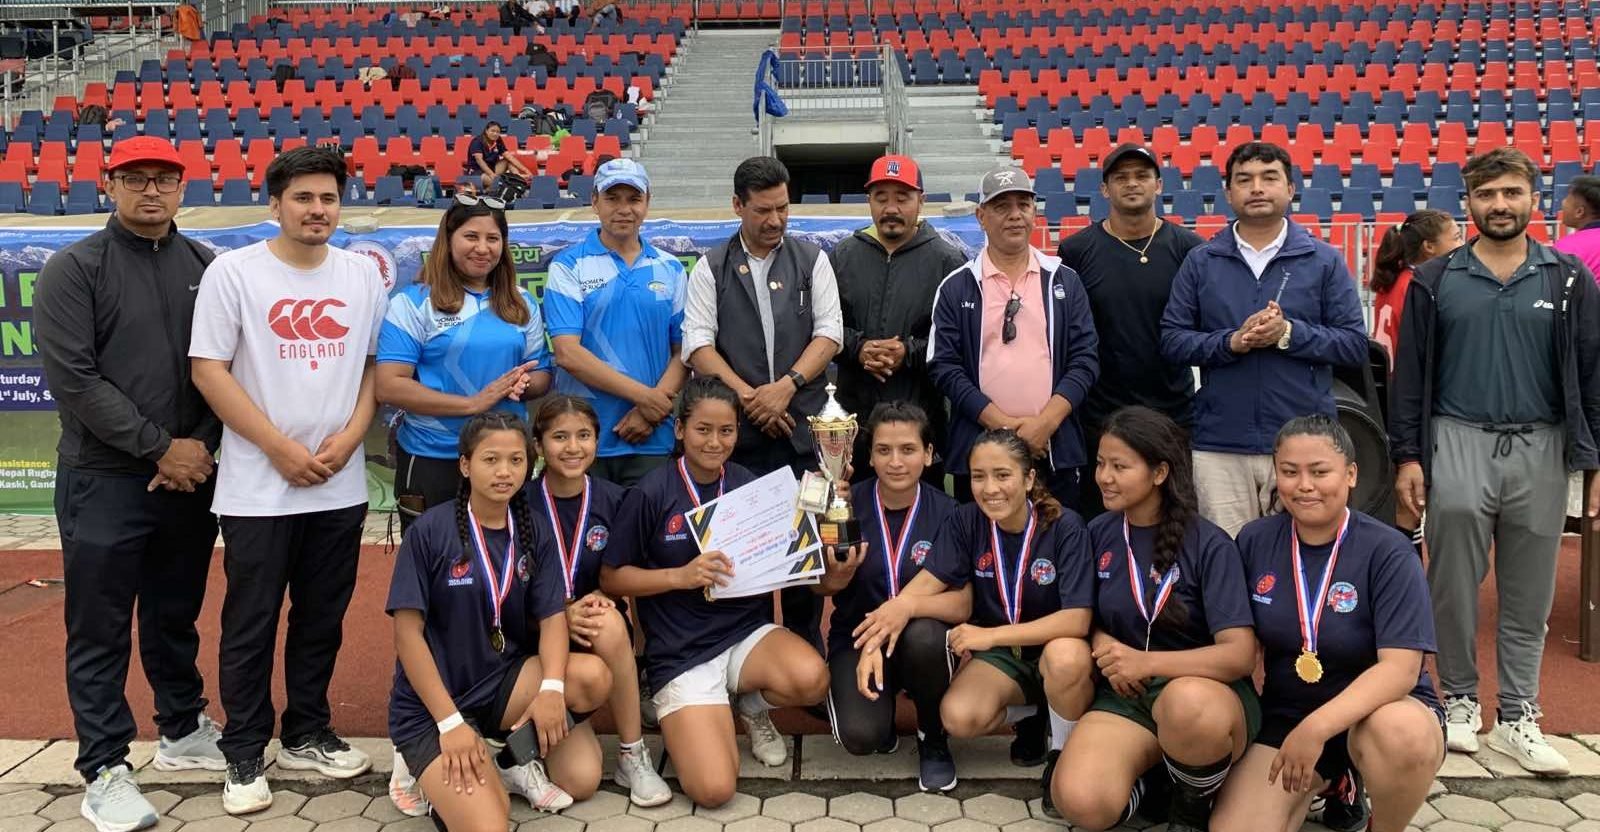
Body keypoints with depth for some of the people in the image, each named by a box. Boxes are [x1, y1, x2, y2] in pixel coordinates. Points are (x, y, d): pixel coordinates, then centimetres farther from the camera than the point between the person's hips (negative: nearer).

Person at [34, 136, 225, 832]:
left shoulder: (206, 267, 7)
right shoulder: (74, 269, -4)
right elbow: (74, 381, -12)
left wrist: (200, 445, -6)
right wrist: (160, 448, -14)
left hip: (190, 477, 4)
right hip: (104, 480, -3)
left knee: (177, 614, 17)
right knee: (101, 629, 3)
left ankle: (183, 730, 32)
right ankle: (104, 768, 13)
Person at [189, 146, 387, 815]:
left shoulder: (363, 275, 7)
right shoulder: (233, 271, -4)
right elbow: (209, 370, -7)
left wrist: (349, 438, -5)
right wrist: (280, 447, -12)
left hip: (341, 486, 4)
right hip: (258, 487, -3)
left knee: (322, 619, 13)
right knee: (251, 626, 5)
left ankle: (308, 736, 29)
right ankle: (245, 756, 18)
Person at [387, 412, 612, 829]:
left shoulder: (533, 533, 2)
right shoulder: (431, 530, -13)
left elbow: (552, 618, -3)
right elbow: (407, 631, -13)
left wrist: (552, 688, -24)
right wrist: (450, 722, -19)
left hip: (502, 681, 5)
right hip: (430, 705, -5)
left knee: (592, 677, -23)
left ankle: (523, 760, 2)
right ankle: (435, 770, 6)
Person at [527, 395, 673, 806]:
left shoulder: (613, 499, -2)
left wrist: (603, 599, -14)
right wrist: (561, 615, -21)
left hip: (597, 626, 3)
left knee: (611, 626, -36)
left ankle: (633, 755, -19)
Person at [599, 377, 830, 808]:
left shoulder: (750, 486, 0)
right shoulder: (651, 494, -10)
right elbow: (610, 579, -6)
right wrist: (680, 576, -19)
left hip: (747, 631, 3)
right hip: (682, 652, -3)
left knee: (811, 679, -31)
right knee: (714, 789, -18)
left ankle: (750, 705, 6)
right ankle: (680, 715, 17)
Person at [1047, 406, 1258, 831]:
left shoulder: (1209, 545, -10)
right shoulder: (1099, 533, 4)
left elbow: (1239, 654, -16)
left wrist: (1147, 662, -26)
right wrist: (1103, 646, -7)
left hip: (1205, 690, -3)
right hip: (1127, 694, 3)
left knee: (1186, 704, -42)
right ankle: (1148, 776, 8)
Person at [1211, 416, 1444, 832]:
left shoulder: (1387, 552, -15)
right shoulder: (1254, 541, -3)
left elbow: (1400, 668, -24)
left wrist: (1317, 728, -34)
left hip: (1377, 708, -3)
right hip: (1285, 714, 4)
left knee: (1403, 734, -38)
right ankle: (1331, 785, 17)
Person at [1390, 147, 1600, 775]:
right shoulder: (1435, 282, 3)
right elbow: (1411, 374, 3)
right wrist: (1407, 457, -3)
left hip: (1540, 449, 1)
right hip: (1458, 445, -1)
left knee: (1528, 594, 8)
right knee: (1454, 587, 5)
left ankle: (1517, 717, 18)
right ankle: (1460, 700, 22)